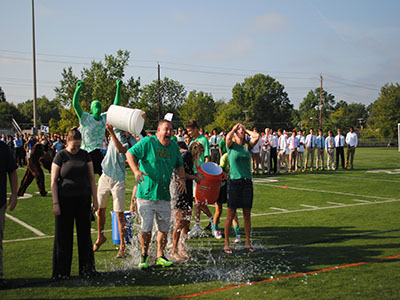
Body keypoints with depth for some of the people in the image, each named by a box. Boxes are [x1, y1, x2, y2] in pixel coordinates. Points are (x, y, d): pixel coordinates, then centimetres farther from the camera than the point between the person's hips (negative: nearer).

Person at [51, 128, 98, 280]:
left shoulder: (85, 155, 6)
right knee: (64, 234, 3)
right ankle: (62, 271, 14)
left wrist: (95, 198, 6)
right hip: (65, 200, -3)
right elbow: (54, 181, -4)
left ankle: (86, 267, 20)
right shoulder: (60, 156, -4)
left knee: (84, 233, 9)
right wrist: (55, 203, -10)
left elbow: (91, 177, 10)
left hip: (83, 199, 3)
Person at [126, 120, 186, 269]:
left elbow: (179, 164, 24)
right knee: (146, 227, -3)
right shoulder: (147, 142, -5)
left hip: (164, 195, 5)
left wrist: (181, 178, 5)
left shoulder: (174, 146, 11)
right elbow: (130, 153, -5)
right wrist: (136, 171, -20)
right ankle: (144, 255, 17)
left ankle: (160, 256, 24)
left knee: (164, 228, 8)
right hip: (146, 194, -5)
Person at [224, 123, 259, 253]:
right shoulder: (231, 146, 2)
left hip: (247, 183, 4)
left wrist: (246, 130, 9)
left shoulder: (247, 146, 11)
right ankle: (227, 244, 9)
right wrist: (234, 128, -1)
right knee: (231, 215, 0)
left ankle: (248, 243, 17)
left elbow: (257, 136, -5)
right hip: (234, 182, -3)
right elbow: (228, 137, -20)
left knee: (247, 215, 8)